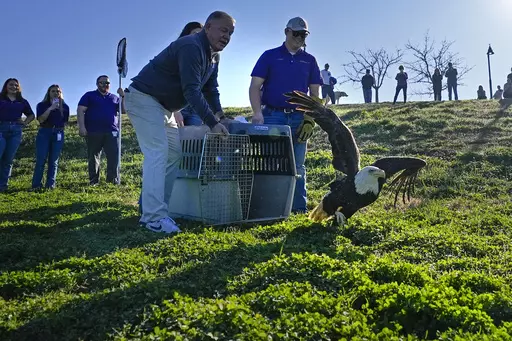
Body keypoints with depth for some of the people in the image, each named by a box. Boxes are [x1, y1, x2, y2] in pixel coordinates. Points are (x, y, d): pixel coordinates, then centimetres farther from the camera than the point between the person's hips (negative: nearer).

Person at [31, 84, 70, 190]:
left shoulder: (64, 106, 12)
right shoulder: (42, 105, 6)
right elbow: (41, 120, -9)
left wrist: (59, 128, 0)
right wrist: (50, 108, -16)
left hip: (58, 134, 2)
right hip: (44, 133, -1)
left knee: (53, 161, 0)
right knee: (41, 159, -8)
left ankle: (50, 184, 1)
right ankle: (36, 185, -6)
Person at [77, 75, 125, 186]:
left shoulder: (114, 97, 20)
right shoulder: (89, 95, 10)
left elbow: (124, 110, 12)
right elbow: (80, 110, 1)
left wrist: (123, 96, -1)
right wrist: (81, 127, -12)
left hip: (111, 132, 2)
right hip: (93, 132, -2)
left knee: (114, 157, -7)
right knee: (93, 157, 3)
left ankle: (114, 181, -3)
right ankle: (93, 181, 9)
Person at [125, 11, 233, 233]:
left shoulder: (211, 57, 12)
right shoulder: (191, 47, -21)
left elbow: (210, 90, 14)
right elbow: (192, 91, -31)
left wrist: (220, 117, 1)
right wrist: (212, 123, -35)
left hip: (161, 106, 11)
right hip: (143, 98, -11)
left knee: (174, 152, 8)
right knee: (157, 152, -21)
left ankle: (154, 208, 10)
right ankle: (154, 218, -24)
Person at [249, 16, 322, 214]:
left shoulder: (309, 61, 13)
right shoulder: (270, 56, 6)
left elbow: (315, 93, 10)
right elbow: (255, 86, 0)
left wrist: (310, 119, -2)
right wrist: (257, 113, -12)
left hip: (299, 118, 2)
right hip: (272, 116, -2)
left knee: (297, 166, 5)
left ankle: (299, 208, 10)